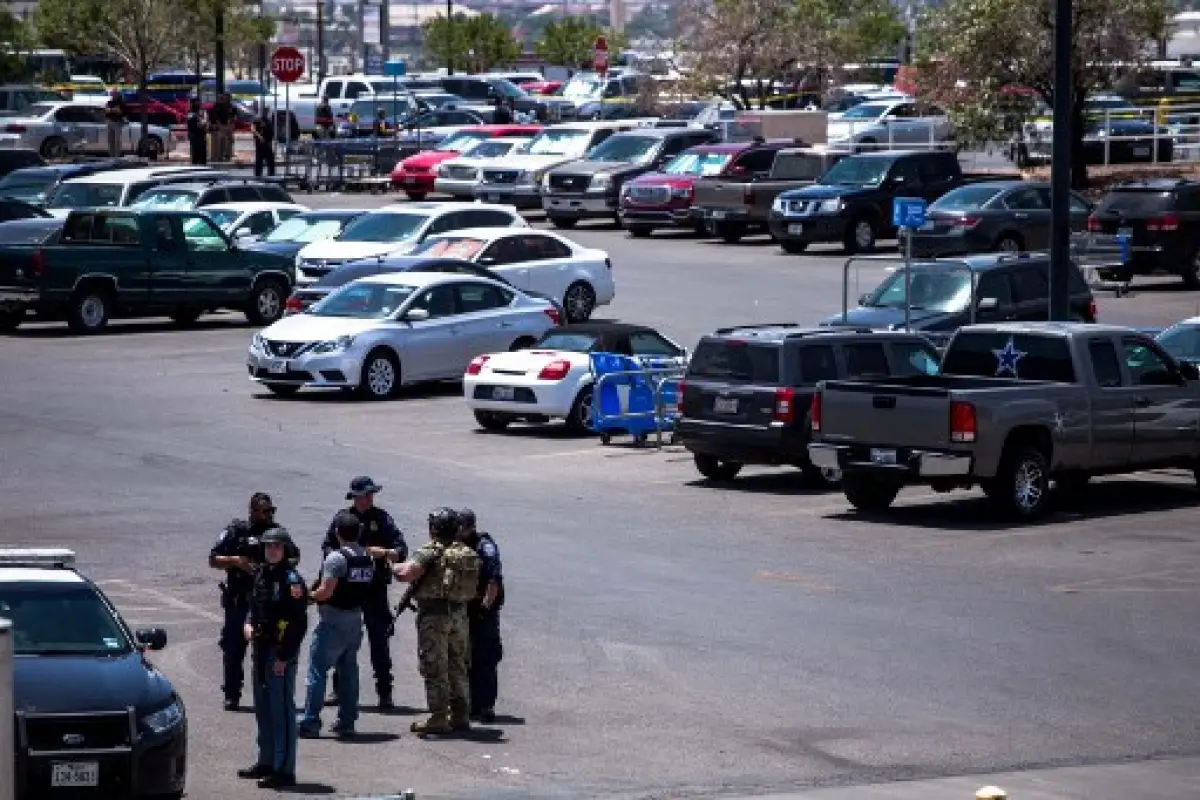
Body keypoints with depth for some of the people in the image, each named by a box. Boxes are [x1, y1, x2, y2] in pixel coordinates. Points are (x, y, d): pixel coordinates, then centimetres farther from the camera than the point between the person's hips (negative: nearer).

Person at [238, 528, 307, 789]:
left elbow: (298, 623, -17)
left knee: (282, 709, -7)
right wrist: (249, 624, 6)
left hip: (282, 652, -9)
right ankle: (266, 762, 28)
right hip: (261, 648, 9)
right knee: (263, 707, 17)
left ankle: (285, 770, -5)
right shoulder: (261, 573, 11)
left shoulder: (291, 579, -14)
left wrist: (283, 657, -19)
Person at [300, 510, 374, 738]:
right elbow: (364, 588, 10)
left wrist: (310, 596, -4)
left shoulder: (336, 558, -17)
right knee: (349, 671, 13)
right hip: (356, 620, 7)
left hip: (333, 621, -7)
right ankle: (347, 722, 14)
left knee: (317, 671, -1)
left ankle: (310, 722, -3)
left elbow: (326, 591, -20)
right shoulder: (368, 559, 6)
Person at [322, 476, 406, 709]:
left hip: (375, 587, -2)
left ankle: (385, 692, 2)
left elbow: (402, 550, -3)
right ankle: (339, 689, 15)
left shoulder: (381, 518, 2)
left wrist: (384, 553, -21)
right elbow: (327, 547, 10)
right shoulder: (342, 518, 6)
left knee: (379, 640, -2)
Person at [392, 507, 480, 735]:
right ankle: (461, 715, 20)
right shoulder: (467, 553, 8)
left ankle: (439, 718, -2)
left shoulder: (431, 551, -14)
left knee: (434, 668, -1)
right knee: (458, 666, 15)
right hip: (459, 613, 7)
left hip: (434, 614, -7)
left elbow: (408, 573, -27)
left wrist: (398, 568, -4)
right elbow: (473, 587, 14)